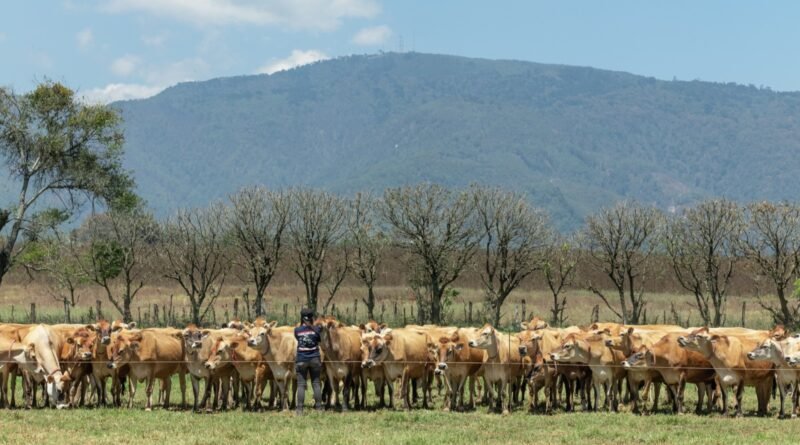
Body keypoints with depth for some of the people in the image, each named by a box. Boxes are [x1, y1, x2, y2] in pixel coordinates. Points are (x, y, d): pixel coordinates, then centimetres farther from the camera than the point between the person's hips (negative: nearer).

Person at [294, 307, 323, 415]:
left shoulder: (297, 330, -2)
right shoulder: (316, 329, -2)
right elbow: (321, 340, 11)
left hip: (301, 360, -1)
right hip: (315, 359, 1)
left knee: (301, 384, 0)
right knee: (316, 383, 7)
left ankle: (299, 409, -4)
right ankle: (318, 408, 8)